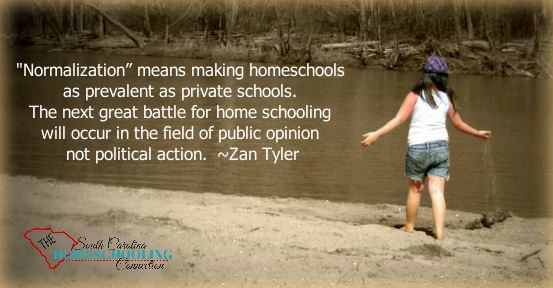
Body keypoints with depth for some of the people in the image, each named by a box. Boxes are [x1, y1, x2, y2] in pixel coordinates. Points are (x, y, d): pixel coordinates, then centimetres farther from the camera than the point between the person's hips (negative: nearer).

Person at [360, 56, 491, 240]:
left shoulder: (416, 95, -3)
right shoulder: (447, 98, 8)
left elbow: (399, 119, -11)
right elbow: (459, 124, 17)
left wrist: (376, 134, -10)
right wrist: (478, 133, 33)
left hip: (417, 148, -2)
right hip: (440, 147, 2)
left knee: (415, 189, 14)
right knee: (437, 191, 0)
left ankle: (409, 227, 28)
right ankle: (439, 232, -9)